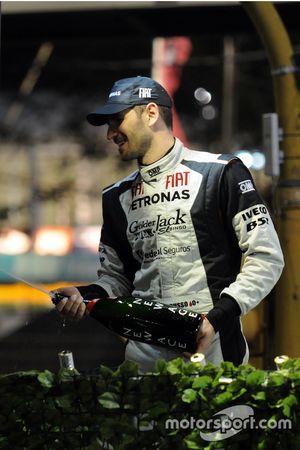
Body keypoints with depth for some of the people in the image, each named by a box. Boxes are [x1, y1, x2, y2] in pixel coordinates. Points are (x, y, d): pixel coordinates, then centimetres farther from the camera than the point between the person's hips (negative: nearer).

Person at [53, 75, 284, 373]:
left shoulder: (220, 173, -3)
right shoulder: (117, 197, 15)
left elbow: (266, 257, -6)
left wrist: (217, 317, -16)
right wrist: (84, 296, -1)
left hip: (212, 350, -4)